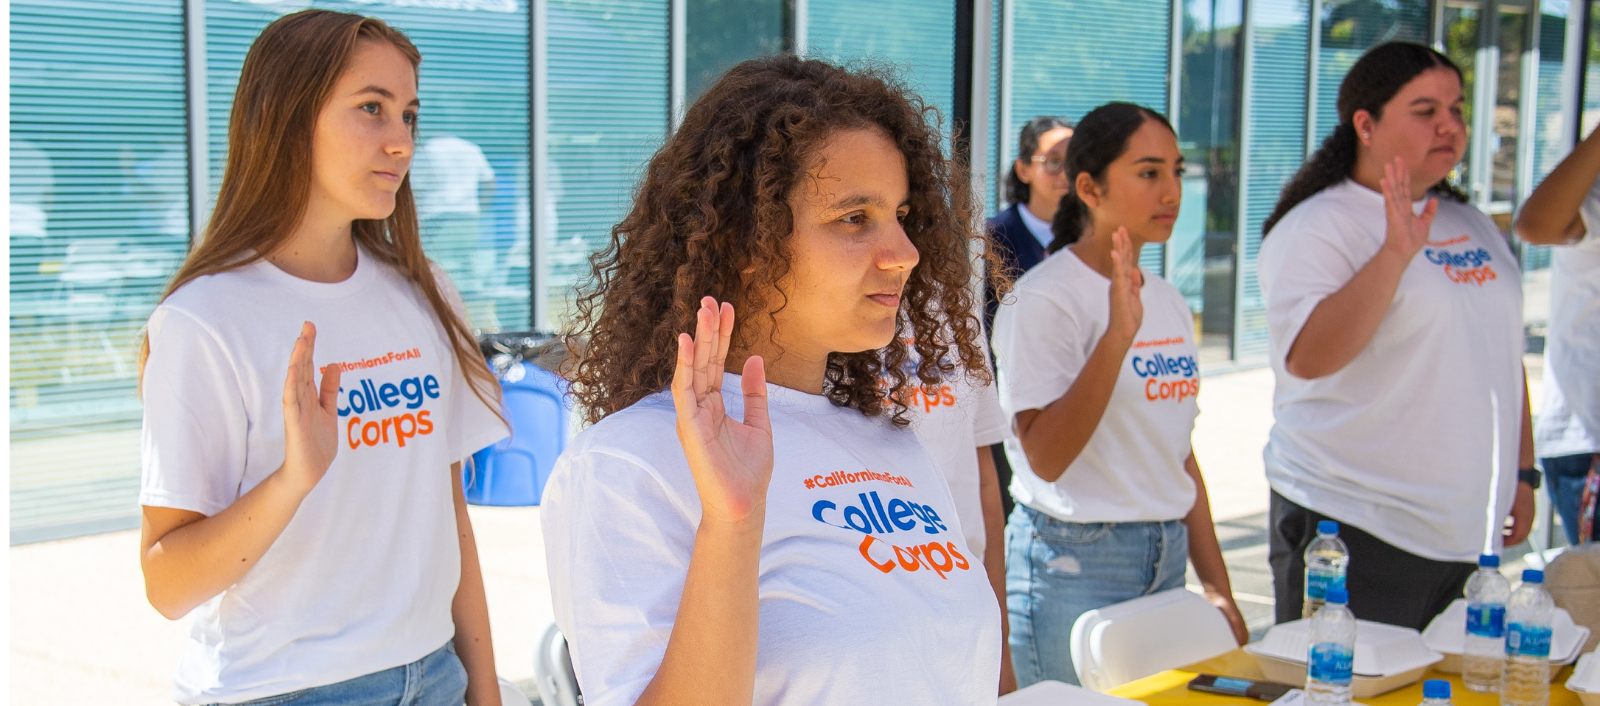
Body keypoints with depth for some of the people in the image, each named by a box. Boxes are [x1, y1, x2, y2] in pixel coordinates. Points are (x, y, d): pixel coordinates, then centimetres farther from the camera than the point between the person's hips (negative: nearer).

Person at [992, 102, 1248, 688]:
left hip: (1166, 561, 7)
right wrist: (1117, 336, -29)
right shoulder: (1042, 299, -12)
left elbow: (1178, 454, 15)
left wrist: (1218, 590, 14)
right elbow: (1045, 456, -22)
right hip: (1073, 566, -7)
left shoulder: (1168, 301, 11)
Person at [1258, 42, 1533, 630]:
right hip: (1355, 525, -7)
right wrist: (1396, 253, -29)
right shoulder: (1316, 228, -9)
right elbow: (1306, 358, -24)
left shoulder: (1473, 226, 14)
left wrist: (1522, 471, 19)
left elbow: (1503, 354, 22)